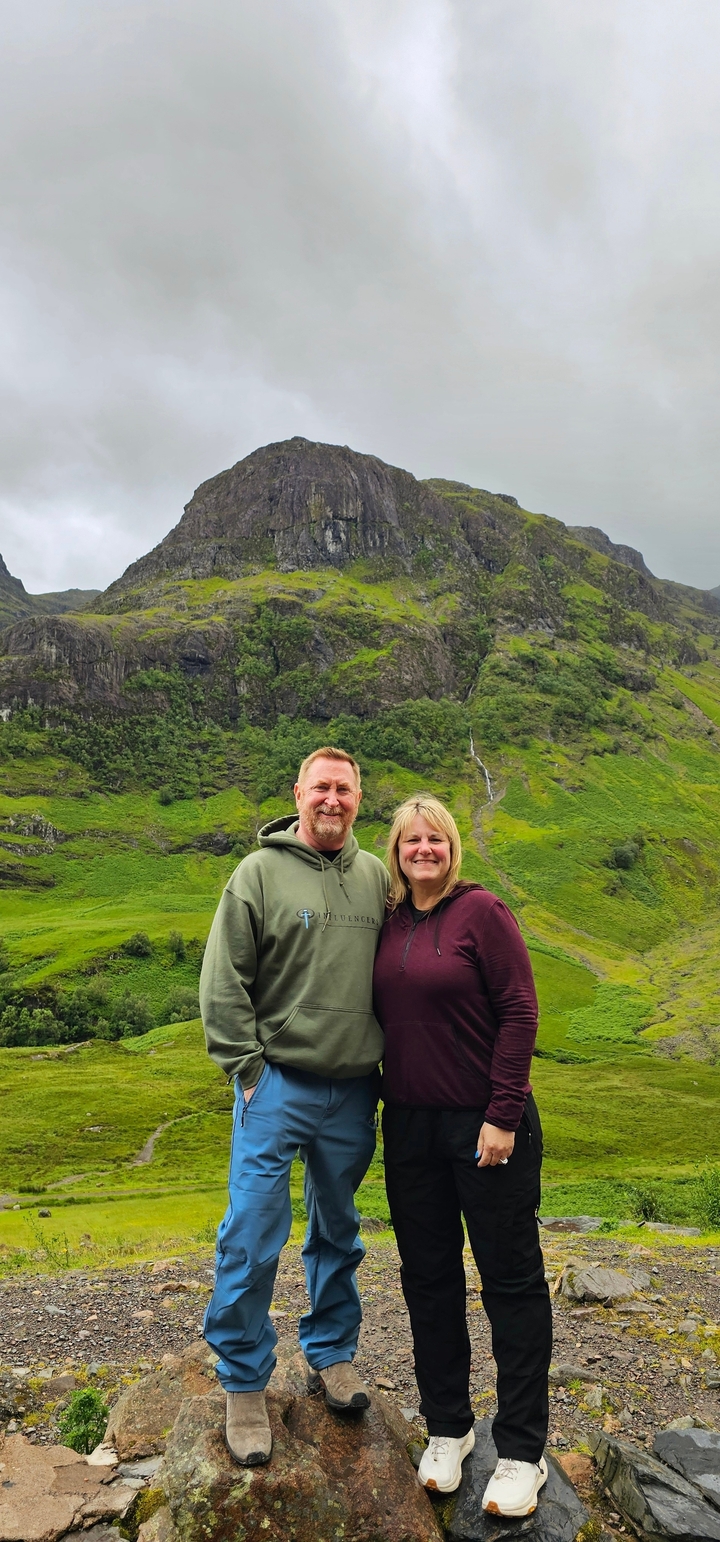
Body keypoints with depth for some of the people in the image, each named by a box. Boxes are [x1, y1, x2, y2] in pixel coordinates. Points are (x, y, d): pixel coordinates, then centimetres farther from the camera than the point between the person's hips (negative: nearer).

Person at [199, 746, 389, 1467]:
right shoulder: (260, 872, -8)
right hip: (278, 1083, -4)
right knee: (252, 1239, 0)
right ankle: (243, 1385, 21)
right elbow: (223, 983, -7)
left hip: (353, 1090, 4)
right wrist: (249, 1069, -10)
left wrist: (389, 1060, 9)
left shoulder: (375, 875, 4)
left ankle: (331, 1355, 38)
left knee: (338, 1232, 18)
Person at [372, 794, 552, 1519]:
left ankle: (522, 1452, 24)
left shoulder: (480, 911, -11)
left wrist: (503, 1117, -16)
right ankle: (447, 1428, 35)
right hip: (411, 1126, 5)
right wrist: (382, 1099, 7)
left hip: (485, 1125, -5)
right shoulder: (389, 923, 4)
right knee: (429, 1276, 16)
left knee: (511, 1278, 8)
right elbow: (384, 1017, 11)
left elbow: (519, 1012, -14)